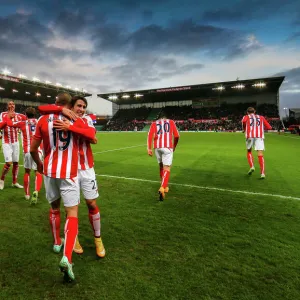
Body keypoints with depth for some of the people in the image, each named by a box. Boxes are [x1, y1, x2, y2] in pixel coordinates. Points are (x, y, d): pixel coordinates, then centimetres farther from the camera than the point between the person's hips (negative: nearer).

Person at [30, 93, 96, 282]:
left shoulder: (43, 120, 2)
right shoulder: (76, 120, -2)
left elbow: (33, 149, 3)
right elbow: (92, 136, -13)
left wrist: (39, 164, 23)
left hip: (49, 171, 3)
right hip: (69, 173, -3)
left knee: (54, 208, 23)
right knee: (72, 213, 1)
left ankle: (57, 243, 41)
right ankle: (67, 259, -12)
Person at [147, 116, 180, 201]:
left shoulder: (154, 123, 20)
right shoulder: (171, 122, 19)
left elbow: (150, 135, 2)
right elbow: (176, 136, 11)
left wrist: (149, 148, -1)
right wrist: (174, 146, 26)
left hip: (157, 147, 2)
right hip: (168, 147, -2)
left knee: (161, 166, 20)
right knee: (166, 169, -2)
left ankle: (165, 186, 30)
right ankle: (162, 188, -21)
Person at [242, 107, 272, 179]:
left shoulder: (246, 117, 17)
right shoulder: (261, 117, 25)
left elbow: (243, 121, -9)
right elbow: (269, 127, 19)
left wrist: (244, 129, 8)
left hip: (250, 136, -1)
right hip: (260, 136, 1)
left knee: (249, 152, 20)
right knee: (260, 155, -4)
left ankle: (252, 166, 1)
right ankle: (262, 173, -13)